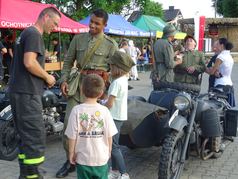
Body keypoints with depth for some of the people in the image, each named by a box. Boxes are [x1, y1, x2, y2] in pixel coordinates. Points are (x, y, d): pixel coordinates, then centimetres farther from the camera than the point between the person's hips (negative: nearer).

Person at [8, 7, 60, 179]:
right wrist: (47, 77, -9)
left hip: (19, 91, 10)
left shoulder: (27, 32, 20)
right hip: (28, 93, -10)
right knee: (36, 137, -7)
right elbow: (29, 62, -23)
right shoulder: (34, 34, -11)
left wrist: (44, 78, 15)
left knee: (26, 136, 15)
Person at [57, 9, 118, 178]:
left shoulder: (111, 44, 2)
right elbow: (68, 61, 13)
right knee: (69, 122, 0)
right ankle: (70, 161, 16)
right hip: (78, 84, 3)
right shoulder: (78, 39, 10)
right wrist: (64, 80, 0)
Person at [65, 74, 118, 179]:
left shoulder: (77, 110, -13)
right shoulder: (104, 110, -10)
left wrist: (71, 153, 3)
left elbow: (72, 136, -11)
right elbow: (109, 135, -5)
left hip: (83, 158, 0)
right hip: (102, 158, 1)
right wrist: (109, 151, 12)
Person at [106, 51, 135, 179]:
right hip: (120, 115, 10)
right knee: (113, 144, 17)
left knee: (113, 146, -3)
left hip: (115, 117, -10)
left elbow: (110, 103, -20)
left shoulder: (116, 82, -21)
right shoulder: (124, 79, 7)